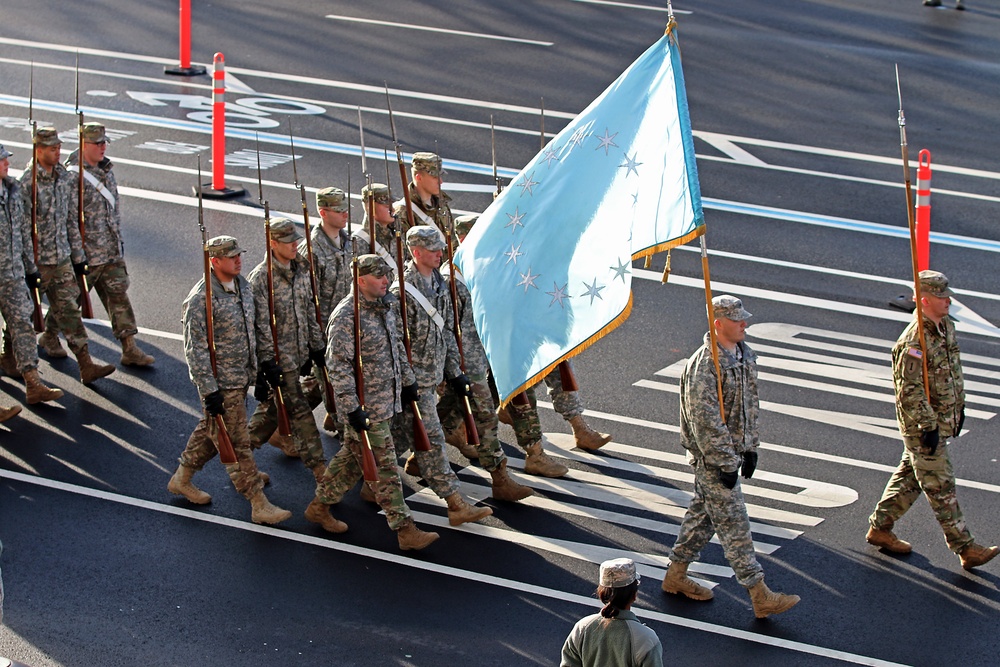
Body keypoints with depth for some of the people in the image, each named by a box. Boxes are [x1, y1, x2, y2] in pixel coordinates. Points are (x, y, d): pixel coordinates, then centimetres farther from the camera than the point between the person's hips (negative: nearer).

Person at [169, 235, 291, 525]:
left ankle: (182, 478, 39)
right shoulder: (201, 299, -22)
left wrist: (257, 368, 20)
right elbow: (195, 349, -21)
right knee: (236, 441, -2)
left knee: (211, 430, 22)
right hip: (220, 383, -9)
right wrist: (209, 390, -22)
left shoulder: (242, 285, 4)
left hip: (242, 377, 9)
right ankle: (259, 504, 2)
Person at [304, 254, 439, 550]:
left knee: (352, 457, 19)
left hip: (387, 399, 9)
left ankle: (320, 506, 34)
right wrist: (352, 409, -24)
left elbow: (396, 346, 22)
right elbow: (338, 365, -22)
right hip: (366, 406, -9)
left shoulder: (385, 306, 7)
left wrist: (408, 380, 23)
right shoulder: (347, 316, -21)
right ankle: (405, 530, 0)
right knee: (384, 467, -3)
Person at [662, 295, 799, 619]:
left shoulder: (744, 356, 5)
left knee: (704, 513, 19)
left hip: (733, 449, 9)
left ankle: (676, 575, 33)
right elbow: (705, 419, -24)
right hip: (712, 455, -9)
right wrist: (725, 463, -21)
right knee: (733, 522, -4)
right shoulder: (704, 365, -24)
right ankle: (761, 597, -2)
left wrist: (750, 447, 15)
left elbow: (750, 403, 17)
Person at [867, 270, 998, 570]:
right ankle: (966, 549, 4)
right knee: (941, 488, -1)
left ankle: (880, 528, 32)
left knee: (909, 477, 19)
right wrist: (928, 427, -23)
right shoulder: (914, 341, -25)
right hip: (922, 425, -9)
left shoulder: (945, 327, 5)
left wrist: (959, 407, 20)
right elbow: (910, 391, -25)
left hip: (943, 420, 9)